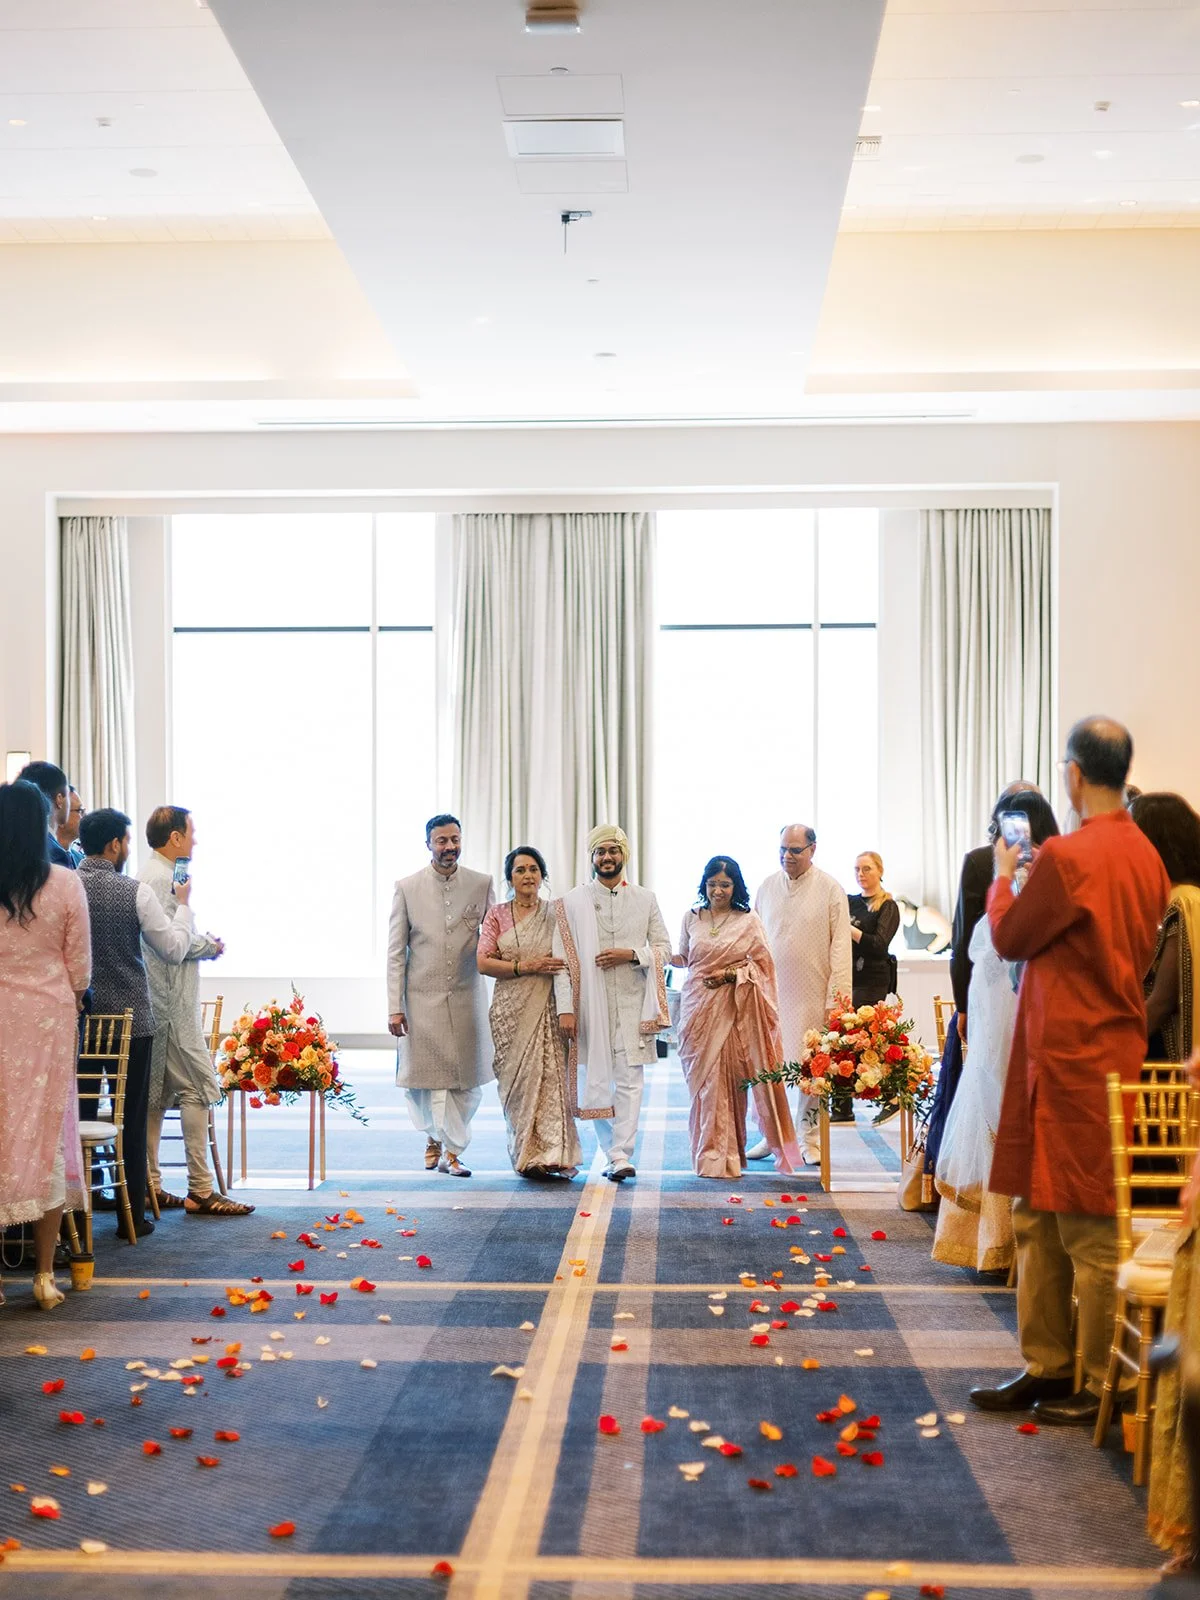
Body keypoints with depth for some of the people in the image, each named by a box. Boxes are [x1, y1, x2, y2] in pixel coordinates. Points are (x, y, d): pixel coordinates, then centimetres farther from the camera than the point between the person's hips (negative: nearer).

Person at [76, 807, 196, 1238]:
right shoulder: (135, 892, -12)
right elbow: (174, 950, -4)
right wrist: (183, 906, 10)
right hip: (130, 1018, -3)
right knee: (132, 1119, 5)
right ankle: (132, 1215, 10)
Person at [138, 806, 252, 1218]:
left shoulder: (150, 875, 17)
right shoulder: (162, 878, -14)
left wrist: (201, 942, 9)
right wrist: (210, 946, -6)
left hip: (155, 1004, 11)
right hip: (173, 1003, -11)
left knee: (156, 1092, 12)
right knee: (197, 1088, -8)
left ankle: (150, 1187, 16)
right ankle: (200, 1191, -7)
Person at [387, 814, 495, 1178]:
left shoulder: (481, 885, 3)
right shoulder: (407, 888, 1)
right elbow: (395, 953, 1)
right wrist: (394, 1008, -4)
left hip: (466, 998, 1)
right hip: (422, 999, -1)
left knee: (467, 1081, 4)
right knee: (427, 1079, 3)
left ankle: (447, 1146, 21)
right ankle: (437, 1137, 27)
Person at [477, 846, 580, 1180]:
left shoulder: (555, 912, 8)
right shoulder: (497, 915, 8)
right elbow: (483, 962, -1)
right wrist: (525, 967, -13)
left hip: (549, 1007, 0)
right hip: (511, 1008, 1)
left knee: (552, 1075, -9)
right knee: (517, 1078, -1)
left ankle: (554, 1154, -10)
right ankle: (526, 1155, 6)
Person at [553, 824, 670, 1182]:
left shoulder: (645, 899, 9)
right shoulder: (572, 902, 4)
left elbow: (664, 948, 9)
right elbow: (562, 958, -1)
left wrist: (631, 955, -11)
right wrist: (565, 1008, -9)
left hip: (632, 1004, 0)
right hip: (590, 1004, 0)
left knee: (630, 1079, -6)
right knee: (596, 1081, 4)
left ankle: (622, 1155, -8)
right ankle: (611, 1151, 14)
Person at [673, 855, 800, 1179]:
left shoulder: (749, 921, 2)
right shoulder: (691, 919, 9)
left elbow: (762, 964, 2)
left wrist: (732, 974, -11)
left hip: (733, 1009, -2)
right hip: (698, 1006, 2)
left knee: (729, 1078, -4)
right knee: (703, 1077, 0)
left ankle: (723, 1154, 4)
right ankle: (711, 1154, 7)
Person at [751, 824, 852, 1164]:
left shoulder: (830, 889, -2)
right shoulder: (766, 887, 9)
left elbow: (840, 945, -4)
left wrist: (837, 997, -10)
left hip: (812, 995, -3)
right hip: (771, 992, 3)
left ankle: (811, 1139, 13)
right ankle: (770, 1134, 15)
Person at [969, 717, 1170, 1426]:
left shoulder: (1066, 856, -17)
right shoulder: (1147, 855, 9)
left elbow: (1010, 938, -5)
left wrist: (1003, 877, 13)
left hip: (1071, 1061, -9)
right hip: (1118, 1049, 9)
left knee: (1090, 1232, 0)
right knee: (1040, 1219, 15)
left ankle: (1102, 1388, 9)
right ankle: (1047, 1369, 21)